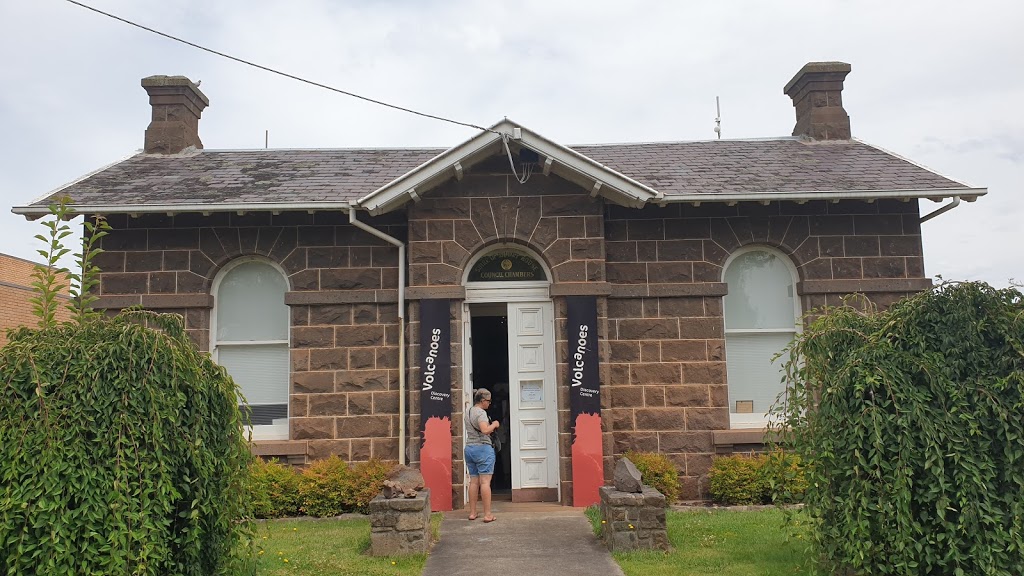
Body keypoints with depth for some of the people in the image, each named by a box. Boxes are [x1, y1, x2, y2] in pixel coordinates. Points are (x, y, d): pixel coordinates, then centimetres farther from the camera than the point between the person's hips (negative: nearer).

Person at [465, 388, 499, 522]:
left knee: (473, 481, 11)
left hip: (469, 448, 8)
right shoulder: (481, 412, -11)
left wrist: (490, 428, 18)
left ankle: (472, 512, 14)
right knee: (485, 482, -6)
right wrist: (494, 425, -7)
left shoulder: (469, 413, 16)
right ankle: (487, 514, -6)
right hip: (482, 448, -8)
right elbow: (485, 430, -25)